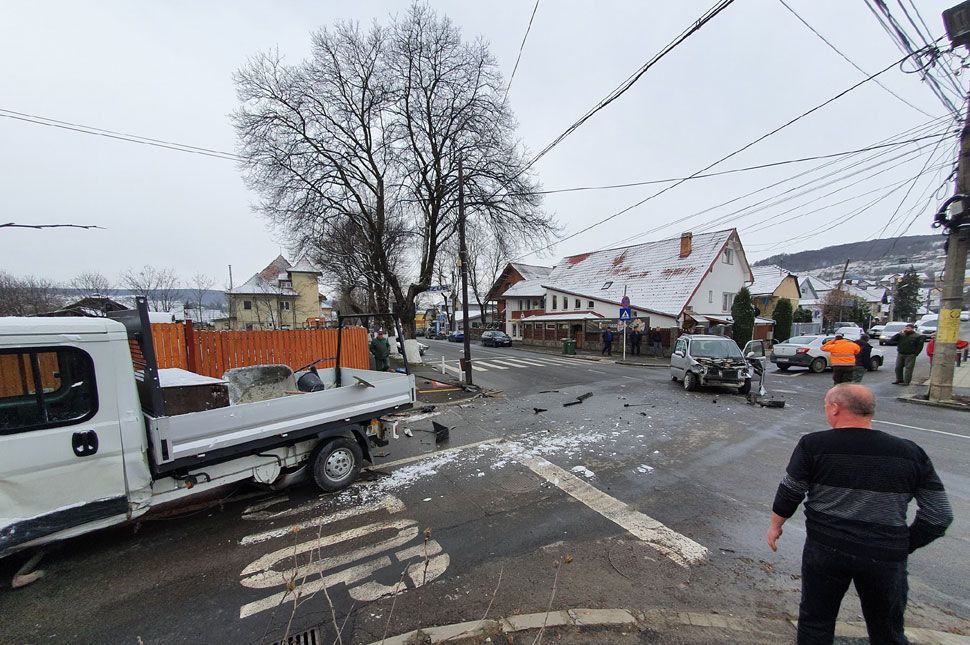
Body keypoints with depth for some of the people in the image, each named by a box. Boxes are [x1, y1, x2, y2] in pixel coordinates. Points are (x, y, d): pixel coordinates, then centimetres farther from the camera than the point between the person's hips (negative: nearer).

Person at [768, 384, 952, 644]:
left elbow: (789, 493, -7)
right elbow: (939, 515, 1)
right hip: (886, 557, 3)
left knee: (815, 624, 16)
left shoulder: (813, 445, -13)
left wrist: (775, 524, 10)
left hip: (825, 550, -3)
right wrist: (903, 546, 12)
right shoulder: (910, 452, -2)